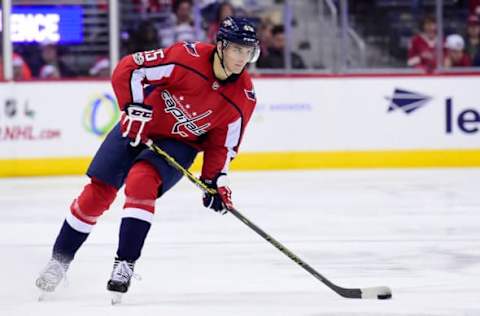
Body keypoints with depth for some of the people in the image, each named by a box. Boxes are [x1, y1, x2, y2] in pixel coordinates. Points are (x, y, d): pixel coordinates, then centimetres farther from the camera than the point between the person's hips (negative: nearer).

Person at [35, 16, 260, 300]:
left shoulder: (244, 98, -15)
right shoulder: (188, 58, -26)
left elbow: (223, 144, -3)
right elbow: (127, 69, -22)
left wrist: (216, 180, -11)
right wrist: (134, 108, -27)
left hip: (179, 144, 1)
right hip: (140, 127, 0)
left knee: (141, 181, -29)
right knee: (97, 193, -4)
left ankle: (125, 264, -24)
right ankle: (59, 261, 14)